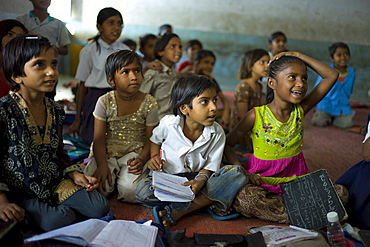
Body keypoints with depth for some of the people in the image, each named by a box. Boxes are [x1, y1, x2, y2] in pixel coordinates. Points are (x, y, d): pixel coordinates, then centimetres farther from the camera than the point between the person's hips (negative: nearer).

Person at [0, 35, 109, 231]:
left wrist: (74, 174, -1)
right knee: (59, 220, -26)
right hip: (18, 191, -6)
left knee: (100, 207, -5)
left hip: (54, 184, 6)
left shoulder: (55, 111, 2)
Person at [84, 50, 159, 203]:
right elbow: (99, 139, -5)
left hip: (134, 154, -1)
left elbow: (150, 140, -2)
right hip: (106, 154, 1)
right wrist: (102, 165, -20)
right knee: (98, 187, -23)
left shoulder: (149, 104, -7)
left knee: (129, 190, -25)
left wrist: (141, 160, -21)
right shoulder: (104, 102, -6)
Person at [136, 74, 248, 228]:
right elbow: (154, 140, 12)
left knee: (238, 174, -25)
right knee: (142, 191, -32)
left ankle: (178, 211, -31)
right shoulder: (168, 124, -10)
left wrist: (200, 180, -29)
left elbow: (210, 166, -7)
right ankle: (204, 201, -23)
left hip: (199, 177, 1)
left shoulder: (217, 133, -8)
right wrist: (154, 157, -9)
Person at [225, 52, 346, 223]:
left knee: (341, 192, -15)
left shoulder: (301, 110, 0)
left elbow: (332, 75, 1)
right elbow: (227, 145, -2)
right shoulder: (257, 116, -10)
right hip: (262, 180, -3)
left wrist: (299, 56, -2)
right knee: (243, 199, -36)